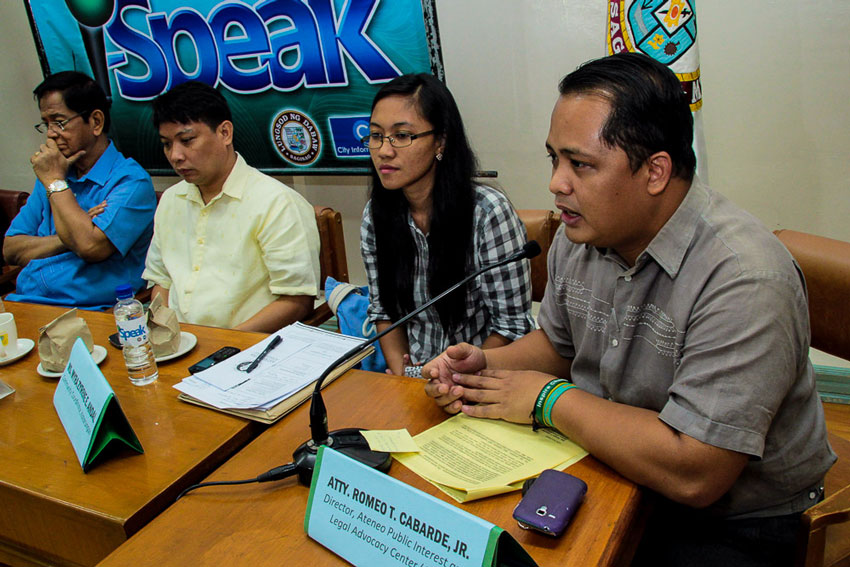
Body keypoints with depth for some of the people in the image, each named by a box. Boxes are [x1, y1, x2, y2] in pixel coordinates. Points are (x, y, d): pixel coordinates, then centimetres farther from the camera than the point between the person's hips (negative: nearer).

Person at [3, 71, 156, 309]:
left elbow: (91, 247, -17)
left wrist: (56, 182, -6)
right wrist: (69, 237, -5)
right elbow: (11, 249, 13)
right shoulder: (48, 175, 18)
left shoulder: (131, 180, -4)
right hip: (24, 303, 5)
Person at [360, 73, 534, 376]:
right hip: (412, 372, 4)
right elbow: (383, 310, 8)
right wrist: (401, 372, -8)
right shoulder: (374, 216, 0)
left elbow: (513, 325, -11)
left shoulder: (488, 212, -15)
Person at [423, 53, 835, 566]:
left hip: (735, 526, -6)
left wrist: (550, 399, -21)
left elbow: (693, 475, -31)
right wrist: (485, 363, -6)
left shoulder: (743, 278, -28)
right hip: (612, 466, 6)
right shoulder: (579, 236, -3)